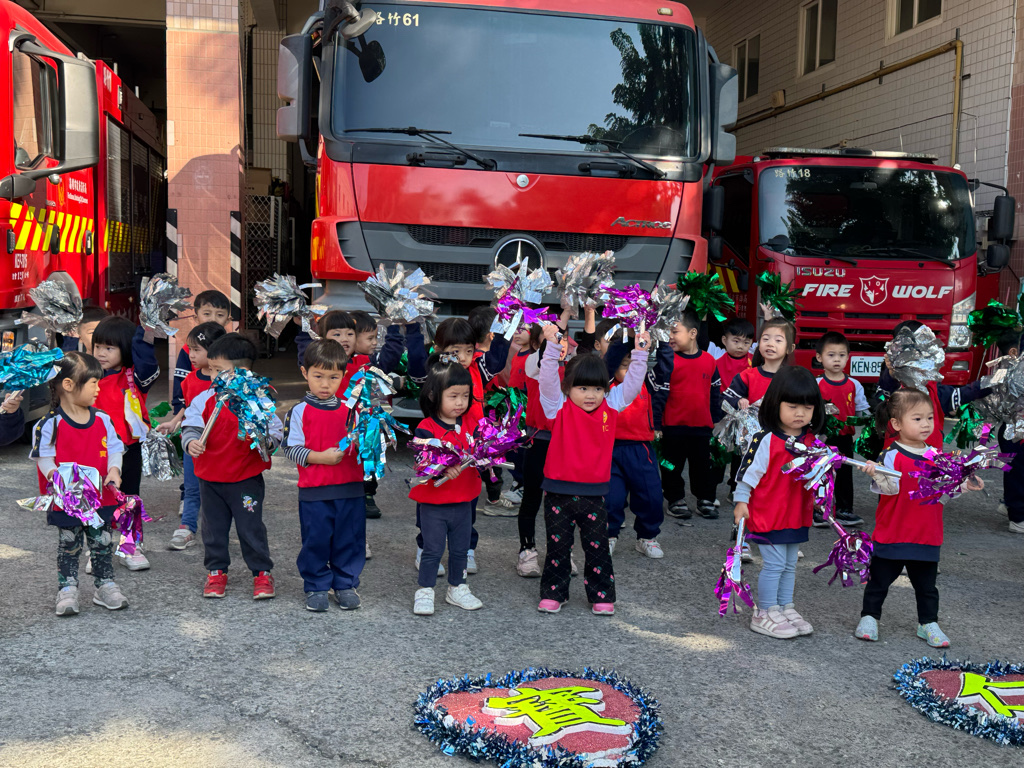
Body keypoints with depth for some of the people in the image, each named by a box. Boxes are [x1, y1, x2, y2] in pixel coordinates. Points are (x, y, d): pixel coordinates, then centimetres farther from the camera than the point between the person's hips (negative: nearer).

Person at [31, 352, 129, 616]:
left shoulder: (102, 420, 1)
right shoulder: (50, 424, -11)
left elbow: (114, 448, 5)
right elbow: (43, 456, -8)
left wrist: (114, 470, -13)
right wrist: (54, 476, -25)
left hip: (100, 496, 4)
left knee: (103, 543, 11)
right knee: (68, 546, 8)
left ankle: (105, 586, 23)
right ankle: (67, 590, 19)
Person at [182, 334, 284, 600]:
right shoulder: (203, 400, -2)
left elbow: (274, 429, -5)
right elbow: (191, 426, -7)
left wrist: (268, 441, -26)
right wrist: (191, 442, -28)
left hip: (247, 479, -3)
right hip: (210, 478, 3)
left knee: (251, 528, 4)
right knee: (214, 528, 15)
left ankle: (262, 573, 19)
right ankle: (216, 571, 32)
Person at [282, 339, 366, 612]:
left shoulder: (350, 410, 7)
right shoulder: (300, 412, -3)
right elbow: (291, 448, -6)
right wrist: (322, 457, -16)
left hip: (351, 487, 3)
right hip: (314, 490, -3)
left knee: (349, 538, 9)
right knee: (315, 540, 5)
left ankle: (345, 584, 24)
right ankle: (316, 587, 21)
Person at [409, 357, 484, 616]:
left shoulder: (470, 424, 3)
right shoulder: (426, 429, -14)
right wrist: (443, 469, -40)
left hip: (464, 501, 5)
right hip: (433, 502, -5)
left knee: (460, 549, 16)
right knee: (432, 549, 3)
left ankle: (457, 588, 32)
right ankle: (424, 591, 17)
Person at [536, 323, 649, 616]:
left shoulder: (611, 407, 2)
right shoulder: (560, 409, -7)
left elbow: (632, 383, 2)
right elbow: (548, 378, -18)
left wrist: (640, 353, -7)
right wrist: (553, 346, -27)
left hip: (594, 492, 2)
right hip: (560, 491, -1)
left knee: (597, 546, 9)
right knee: (557, 545, 10)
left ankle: (601, 595, 22)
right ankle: (553, 593, 23)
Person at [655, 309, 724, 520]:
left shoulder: (709, 360, 2)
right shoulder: (669, 361, -8)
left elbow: (716, 393, 11)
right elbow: (660, 393, -9)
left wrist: (717, 422, 12)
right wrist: (656, 425, -12)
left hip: (702, 425, 3)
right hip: (674, 425, -2)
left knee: (703, 465, 13)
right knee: (673, 466, 8)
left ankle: (706, 500, 26)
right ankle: (676, 500, 23)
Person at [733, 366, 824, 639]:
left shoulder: (811, 440, 5)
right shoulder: (766, 439, -16)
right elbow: (749, 470, -13)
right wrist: (741, 501, -13)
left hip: (797, 513, 6)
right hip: (768, 514, -6)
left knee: (790, 564, 16)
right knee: (774, 564, -1)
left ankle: (786, 607, 30)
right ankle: (764, 614, 11)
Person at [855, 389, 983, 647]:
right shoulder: (892, 455, -12)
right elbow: (890, 487, -24)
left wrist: (965, 485, 1)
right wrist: (877, 474, -42)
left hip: (927, 536, 5)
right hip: (893, 535, -5)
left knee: (926, 584, 14)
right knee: (879, 579, 7)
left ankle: (928, 623, 29)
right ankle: (869, 617, 22)